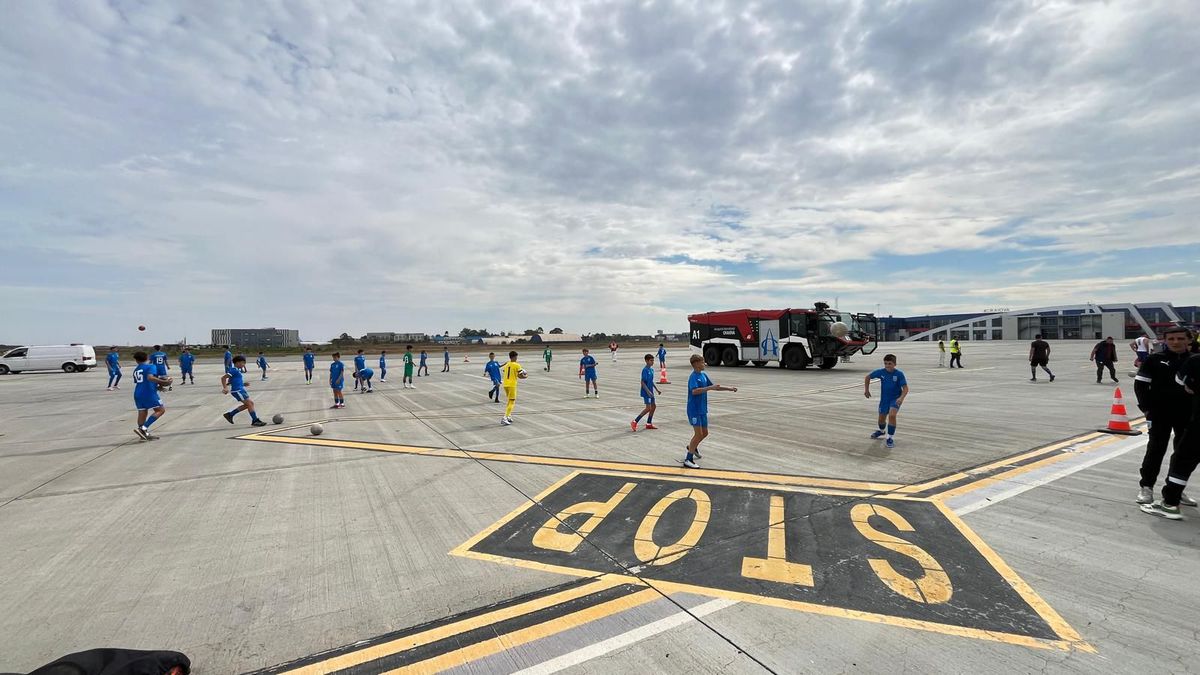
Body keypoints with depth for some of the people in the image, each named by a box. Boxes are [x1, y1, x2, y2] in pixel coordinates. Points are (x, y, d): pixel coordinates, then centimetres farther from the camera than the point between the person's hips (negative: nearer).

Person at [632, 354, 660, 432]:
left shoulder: (652, 369, 10)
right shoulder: (645, 370, -16)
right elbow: (642, 382, -20)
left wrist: (657, 390, 22)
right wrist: (648, 391, -26)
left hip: (651, 392, 9)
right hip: (646, 392, -9)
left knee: (653, 407, 13)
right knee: (648, 408, -12)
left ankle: (649, 423, 23)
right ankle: (635, 422, -6)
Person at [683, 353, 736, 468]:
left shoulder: (703, 375, 10)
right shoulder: (693, 376, -17)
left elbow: (713, 387, 21)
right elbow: (694, 391, -34)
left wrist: (729, 389, 20)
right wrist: (709, 388, -35)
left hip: (702, 410, 9)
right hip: (694, 410, -8)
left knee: (705, 433, 16)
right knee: (698, 434, -8)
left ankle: (692, 446, 42)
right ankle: (688, 460, 0)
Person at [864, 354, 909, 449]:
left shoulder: (899, 374, -18)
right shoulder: (880, 372, -11)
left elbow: (905, 388, -19)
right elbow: (867, 377, 3)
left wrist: (901, 397, -36)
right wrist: (866, 389, 1)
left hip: (896, 399, -3)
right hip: (884, 399, 3)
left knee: (892, 415, -26)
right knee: (881, 419, 14)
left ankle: (890, 438, -12)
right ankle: (881, 430, 49)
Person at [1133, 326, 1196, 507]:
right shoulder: (1155, 360, -4)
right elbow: (1140, 384, -3)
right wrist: (1146, 407, -8)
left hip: (1187, 414, 4)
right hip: (1160, 413, -3)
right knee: (1156, 449, -2)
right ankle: (1146, 487, 5)